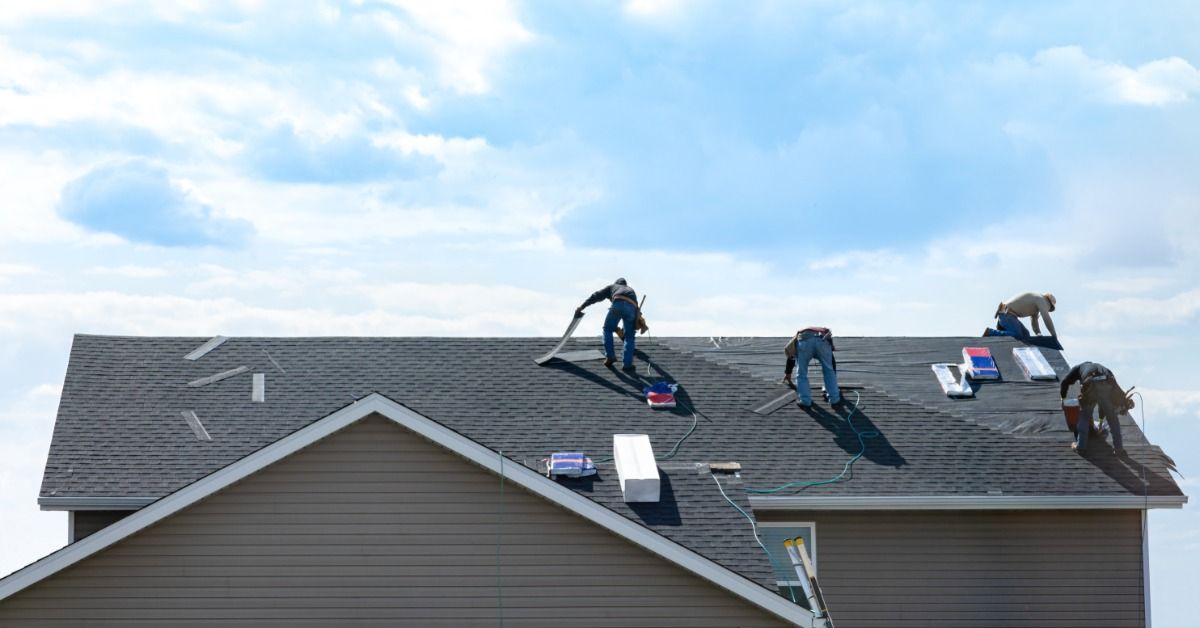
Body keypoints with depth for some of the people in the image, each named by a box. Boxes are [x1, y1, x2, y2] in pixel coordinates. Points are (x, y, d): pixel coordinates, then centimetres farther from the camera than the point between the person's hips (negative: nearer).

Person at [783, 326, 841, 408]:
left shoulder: (799, 335, 46)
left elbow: (791, 357, 54)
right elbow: (832, 363, 49)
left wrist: (788, 373, 69)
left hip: (804, 341, -1)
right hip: (823, 341, 1)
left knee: (801, 373, 13)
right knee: (829, 371, 20)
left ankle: (805, 401, 8)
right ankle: (834, 398, 20)